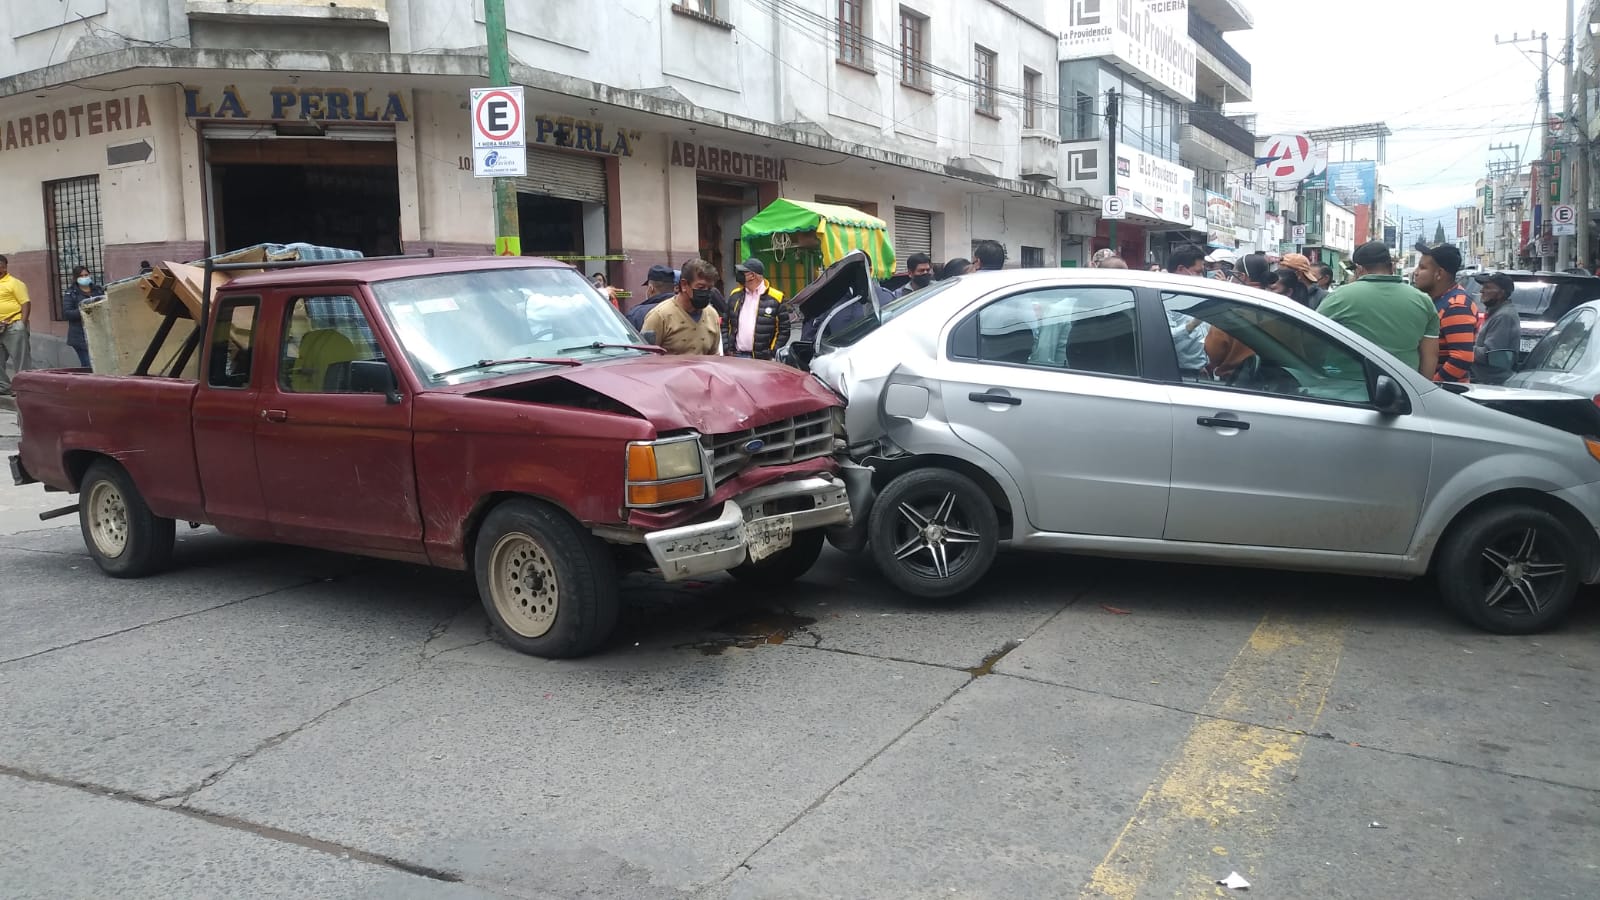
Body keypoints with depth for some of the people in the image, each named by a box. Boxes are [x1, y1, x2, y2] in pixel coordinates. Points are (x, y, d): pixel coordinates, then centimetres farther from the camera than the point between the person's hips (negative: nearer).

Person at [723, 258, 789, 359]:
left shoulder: (775, 298, -4)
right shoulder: (735, 296, 10)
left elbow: (784, 330, -4)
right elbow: (725, 325, 13)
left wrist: (772, 353, -11)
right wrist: (726, 349, 3)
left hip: (763, 359, -4)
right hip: (735, 356, 4)